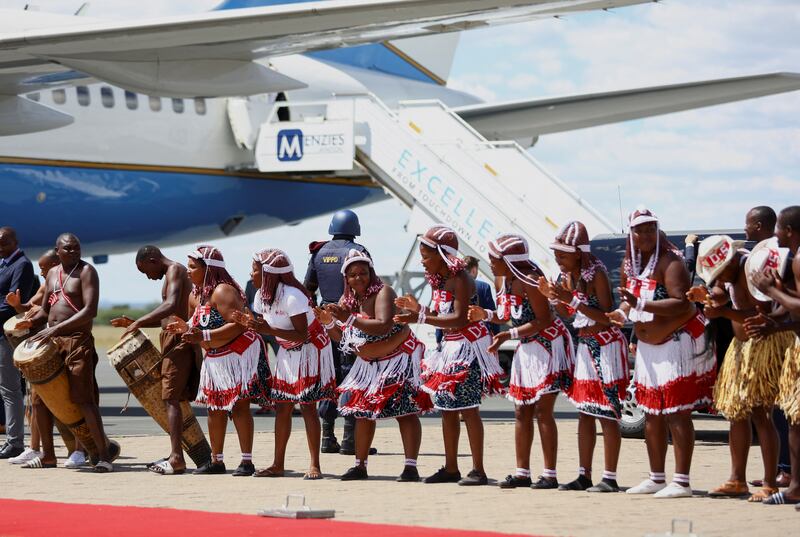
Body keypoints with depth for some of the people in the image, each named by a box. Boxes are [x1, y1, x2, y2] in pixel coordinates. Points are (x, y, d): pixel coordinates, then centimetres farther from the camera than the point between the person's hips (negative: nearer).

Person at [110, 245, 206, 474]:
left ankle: (177, 459, -17)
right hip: (176, 340, 10)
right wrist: (134, 323, 19)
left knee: (171, 399, -12)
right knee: (174, 398, 13)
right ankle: (175, 454, 18)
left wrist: (139, 322, -26)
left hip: (178, 341, -10)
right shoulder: (174, 272, 21)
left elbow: (170, 306, -27)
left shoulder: (175, 270, -10)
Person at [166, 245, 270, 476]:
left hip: (239, 354, -10)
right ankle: (216, 461, 18)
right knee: (215, 408, 11)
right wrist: (186, 328, -1)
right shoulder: (196, 295, 10)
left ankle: (247, 461, -7)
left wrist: (203, 336, -30)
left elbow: (238, 325, -27)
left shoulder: (222, 291, -19)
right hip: (215, 359, 10)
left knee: (239, 406, -10)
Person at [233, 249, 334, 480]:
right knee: (281, 407, 5)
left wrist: (268, 330, -36)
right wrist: (249, 323, -17)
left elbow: (301, 335, -29)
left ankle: (315, 465, -9)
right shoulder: (261, 296, -1)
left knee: (307, 406, -12)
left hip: (310, 349, -8)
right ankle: (278, 465, 10)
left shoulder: (292, 296, -26)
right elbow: (265, 327, 4)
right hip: (288, 352, 8)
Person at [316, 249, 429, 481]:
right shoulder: (347, 299, 4)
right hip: (369, 365, 8)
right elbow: (343, 339, 6)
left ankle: (411, 467, -14)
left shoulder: (382, 292, -19)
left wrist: (350, 319, -37)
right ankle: (360, 466, 18)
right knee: (362, 411, 8)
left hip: (398, 360, -8)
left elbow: (384, 326, -35)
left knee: (404, 411, -12)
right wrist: (329, 323, -14)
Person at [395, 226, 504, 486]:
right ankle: (451, 468, 18)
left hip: (468, 346, -10)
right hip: (450, 348, 10)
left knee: (468, 408, -10)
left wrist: (421, 318, -28)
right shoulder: (439, 280, 10)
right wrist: (418, 308, -2)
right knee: (447, 409, 11)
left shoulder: (460, 279, -17)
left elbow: (459, 319, -26)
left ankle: (478, 470, -8)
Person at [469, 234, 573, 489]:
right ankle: (522, 472, 15)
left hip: (547, 346, -9)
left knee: (543, 410, -10)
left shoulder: (529, 281, -22)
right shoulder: (507, 280, 4)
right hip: (526, 349, 9)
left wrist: (509, 335, -28)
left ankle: (549, 475, -6)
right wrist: (486, 315, -3)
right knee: (522, 412, 9)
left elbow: (543, 321, -24)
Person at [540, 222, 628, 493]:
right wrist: (553, 296, -5)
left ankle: (610, 478, -6)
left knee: (606, 414, -7)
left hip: (606, 345, -8)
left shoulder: (596, 274, -17)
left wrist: (572, 299, -27)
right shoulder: (566, 276, 5)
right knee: (584, 412, 9)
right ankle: (584, 475, 14)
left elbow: (606, 316, -23)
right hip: (584, 345, 8)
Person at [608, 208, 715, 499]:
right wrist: (622, 311, -4)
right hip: (647, 347, 9)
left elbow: (682, 304, -26)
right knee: (651, 414, 13)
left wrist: (641, 305, -34)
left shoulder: (669, 261, -17)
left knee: (677, 414, -11)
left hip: (677, 343, -9)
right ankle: (656, 478, 22)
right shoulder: (629, 264, 8)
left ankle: (681, 482, -11)